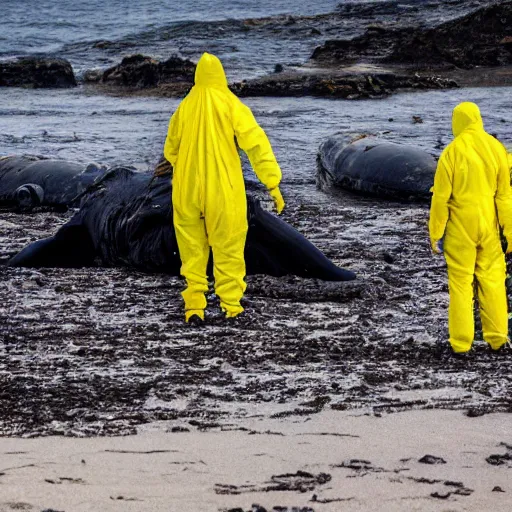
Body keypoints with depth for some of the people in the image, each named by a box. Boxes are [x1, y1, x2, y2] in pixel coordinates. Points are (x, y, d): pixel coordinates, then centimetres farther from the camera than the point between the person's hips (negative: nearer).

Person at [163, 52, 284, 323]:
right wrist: (273, 184, -11)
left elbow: (171, 150, 15)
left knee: (192, 250, 12)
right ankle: (231, 307, 4)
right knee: (228, 250, 5)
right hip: (223, 191, -3)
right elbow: (256, 144, -11)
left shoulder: (184, 107, 4)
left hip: (187, 190, 3)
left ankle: (194, 305, 6)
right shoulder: (232, 105, -5)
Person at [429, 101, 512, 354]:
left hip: (460, 227, -3)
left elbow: (441, 196, -9)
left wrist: (436, 233, -2)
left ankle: (461, 343, 5)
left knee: (461, 282, 3)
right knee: (491, 279, 10)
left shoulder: (452, 151, -11)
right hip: (488, 225, 3)